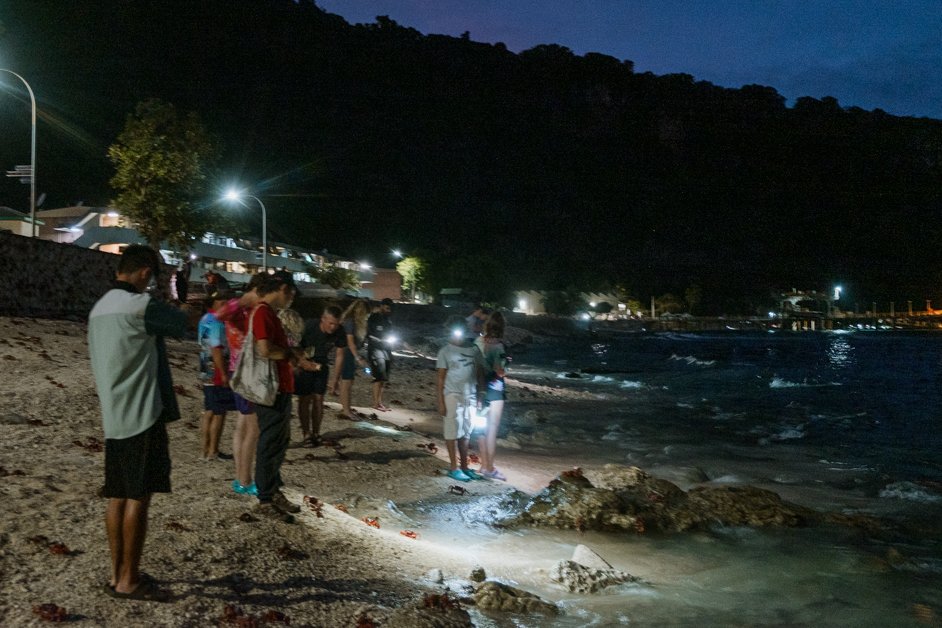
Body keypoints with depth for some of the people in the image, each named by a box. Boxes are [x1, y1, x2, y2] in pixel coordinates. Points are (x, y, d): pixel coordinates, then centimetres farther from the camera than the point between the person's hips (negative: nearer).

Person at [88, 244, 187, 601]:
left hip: (114, 418, 9)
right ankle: (128, 582, 3)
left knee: (118, 497, 11)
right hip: (142, 415, -9)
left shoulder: (99, 308, 14)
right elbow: (180, 325, 1)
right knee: (138, 498, -3)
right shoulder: (139, 305, -14)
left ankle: (117, 575, 18)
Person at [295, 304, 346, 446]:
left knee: (318, 399, 3)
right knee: (305, 399, -4)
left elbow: (339, 355, -6)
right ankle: (306, 434, 2)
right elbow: (295, 346, -16)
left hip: (321, 366, 3)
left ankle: (316, 433, 14)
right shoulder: (309, 326, -28)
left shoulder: (339, 332, -17)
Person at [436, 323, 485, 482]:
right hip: (453, 397, -5)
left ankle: (464, 467, 21)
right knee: (453, 432, 2)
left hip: (470, 397, 5)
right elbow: (440, 378, -6)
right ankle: (454, 468, 9)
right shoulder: (445, 351, -6)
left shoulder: (474, 349, 6)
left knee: (466, 433, 11)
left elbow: (479, 372, 9)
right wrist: (441, 401, -11)